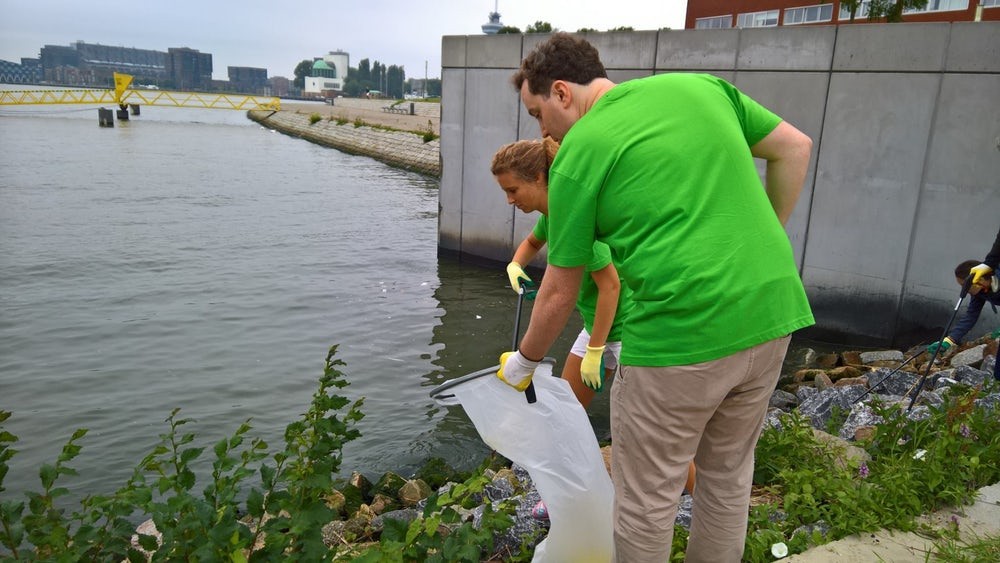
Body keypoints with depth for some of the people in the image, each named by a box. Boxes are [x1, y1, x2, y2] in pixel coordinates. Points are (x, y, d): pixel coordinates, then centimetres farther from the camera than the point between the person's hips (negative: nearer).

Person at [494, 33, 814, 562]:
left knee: (646, 498, 13)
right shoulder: (702, 84, 10)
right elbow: (795, 148, 15)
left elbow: (559, 293, 1)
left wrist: (523, 362, 17)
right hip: (771, 315, 7)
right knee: (728, 475, 25)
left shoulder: (577, 153, -4)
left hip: (682, 334, -7)